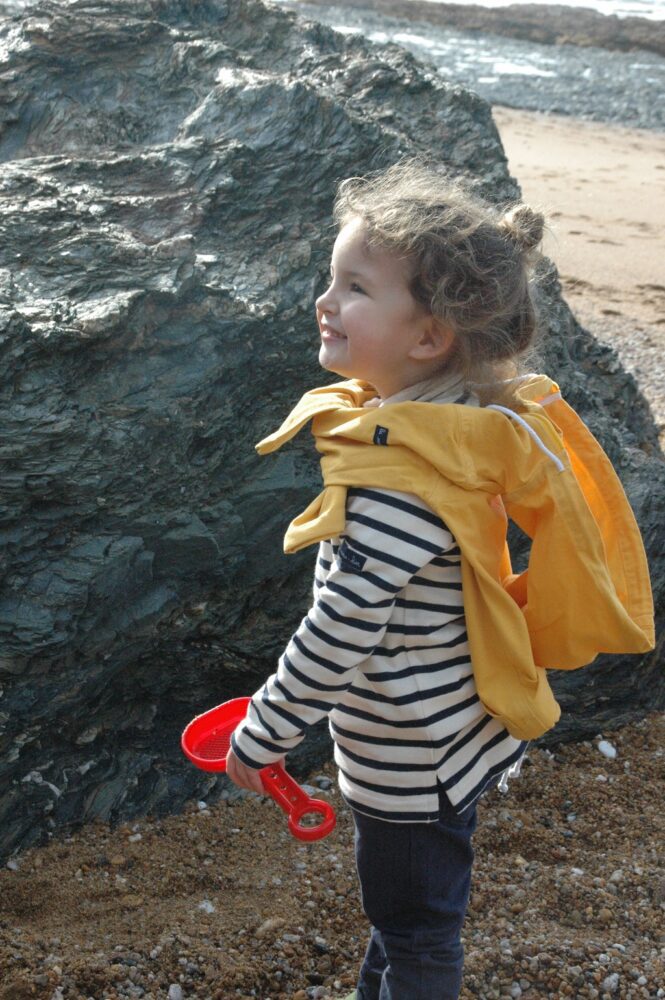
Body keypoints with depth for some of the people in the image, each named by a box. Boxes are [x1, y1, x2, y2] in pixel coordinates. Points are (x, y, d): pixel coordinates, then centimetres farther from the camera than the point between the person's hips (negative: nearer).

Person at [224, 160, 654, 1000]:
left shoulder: (402, 477, -34)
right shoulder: (478, 415, -5)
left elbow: (341, 631, -29)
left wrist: (261, 735, -15)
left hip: (413, 760, -9)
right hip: (452, 727, 9)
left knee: (416, 929, 16)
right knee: (398, 903, 30)